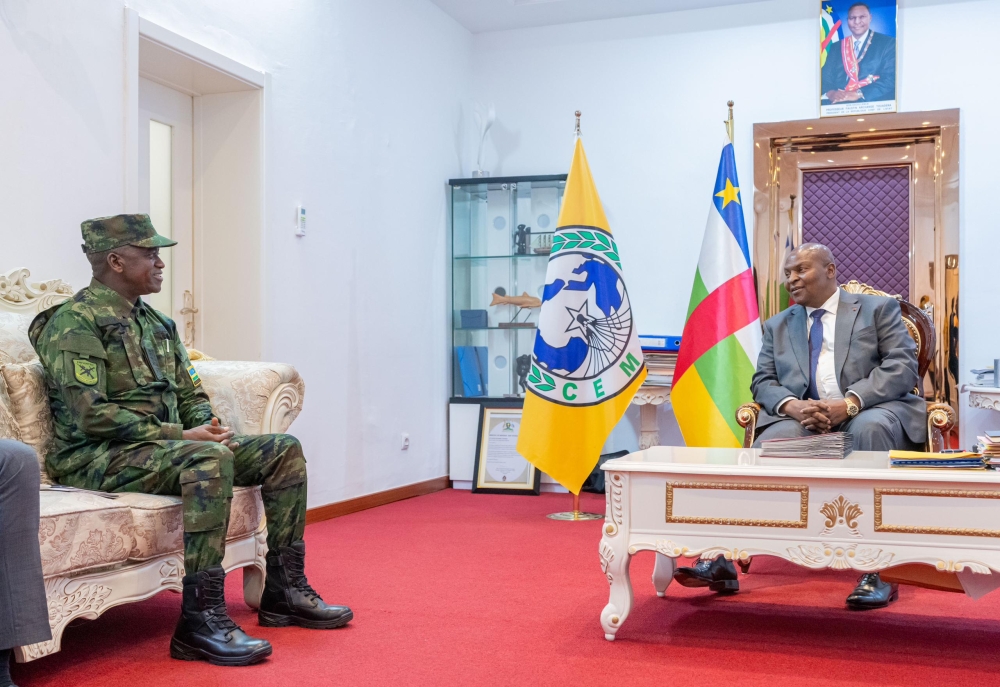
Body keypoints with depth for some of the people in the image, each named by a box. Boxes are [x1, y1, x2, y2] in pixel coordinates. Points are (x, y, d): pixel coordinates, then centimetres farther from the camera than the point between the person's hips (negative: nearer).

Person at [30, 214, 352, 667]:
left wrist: (209, 428, -3)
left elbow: (191, 395, 20)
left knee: (284, 449, -1)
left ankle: (285, 591, 3)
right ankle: (201, 621, -31)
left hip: (165, 445, 9)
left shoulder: (157, 323, 18)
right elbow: (91, 416, -20)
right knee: (209, 459, -37)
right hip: (98, 459, -9)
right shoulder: (75, 322, -10)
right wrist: (180, 435, -20)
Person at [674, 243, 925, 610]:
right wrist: (791, 405, -13)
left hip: (871, 412, -2)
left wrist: (849, 403, -19)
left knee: (870, 428, -38)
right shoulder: (777, 325, 22)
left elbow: (902, 366, -2)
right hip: (803, 420, 3)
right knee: (762, 451, -29)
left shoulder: (878, 308, 12)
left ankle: (879, 571, -35)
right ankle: (722, 562, -32)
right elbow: (763, 381, 12)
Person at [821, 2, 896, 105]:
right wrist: (831, 93, -14)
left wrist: (859, 94, -17)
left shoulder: (888, 43, 7)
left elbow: (890, 79, -4)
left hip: (871, 104, -3)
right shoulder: (836, 47, 19)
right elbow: (825, 78, 10)